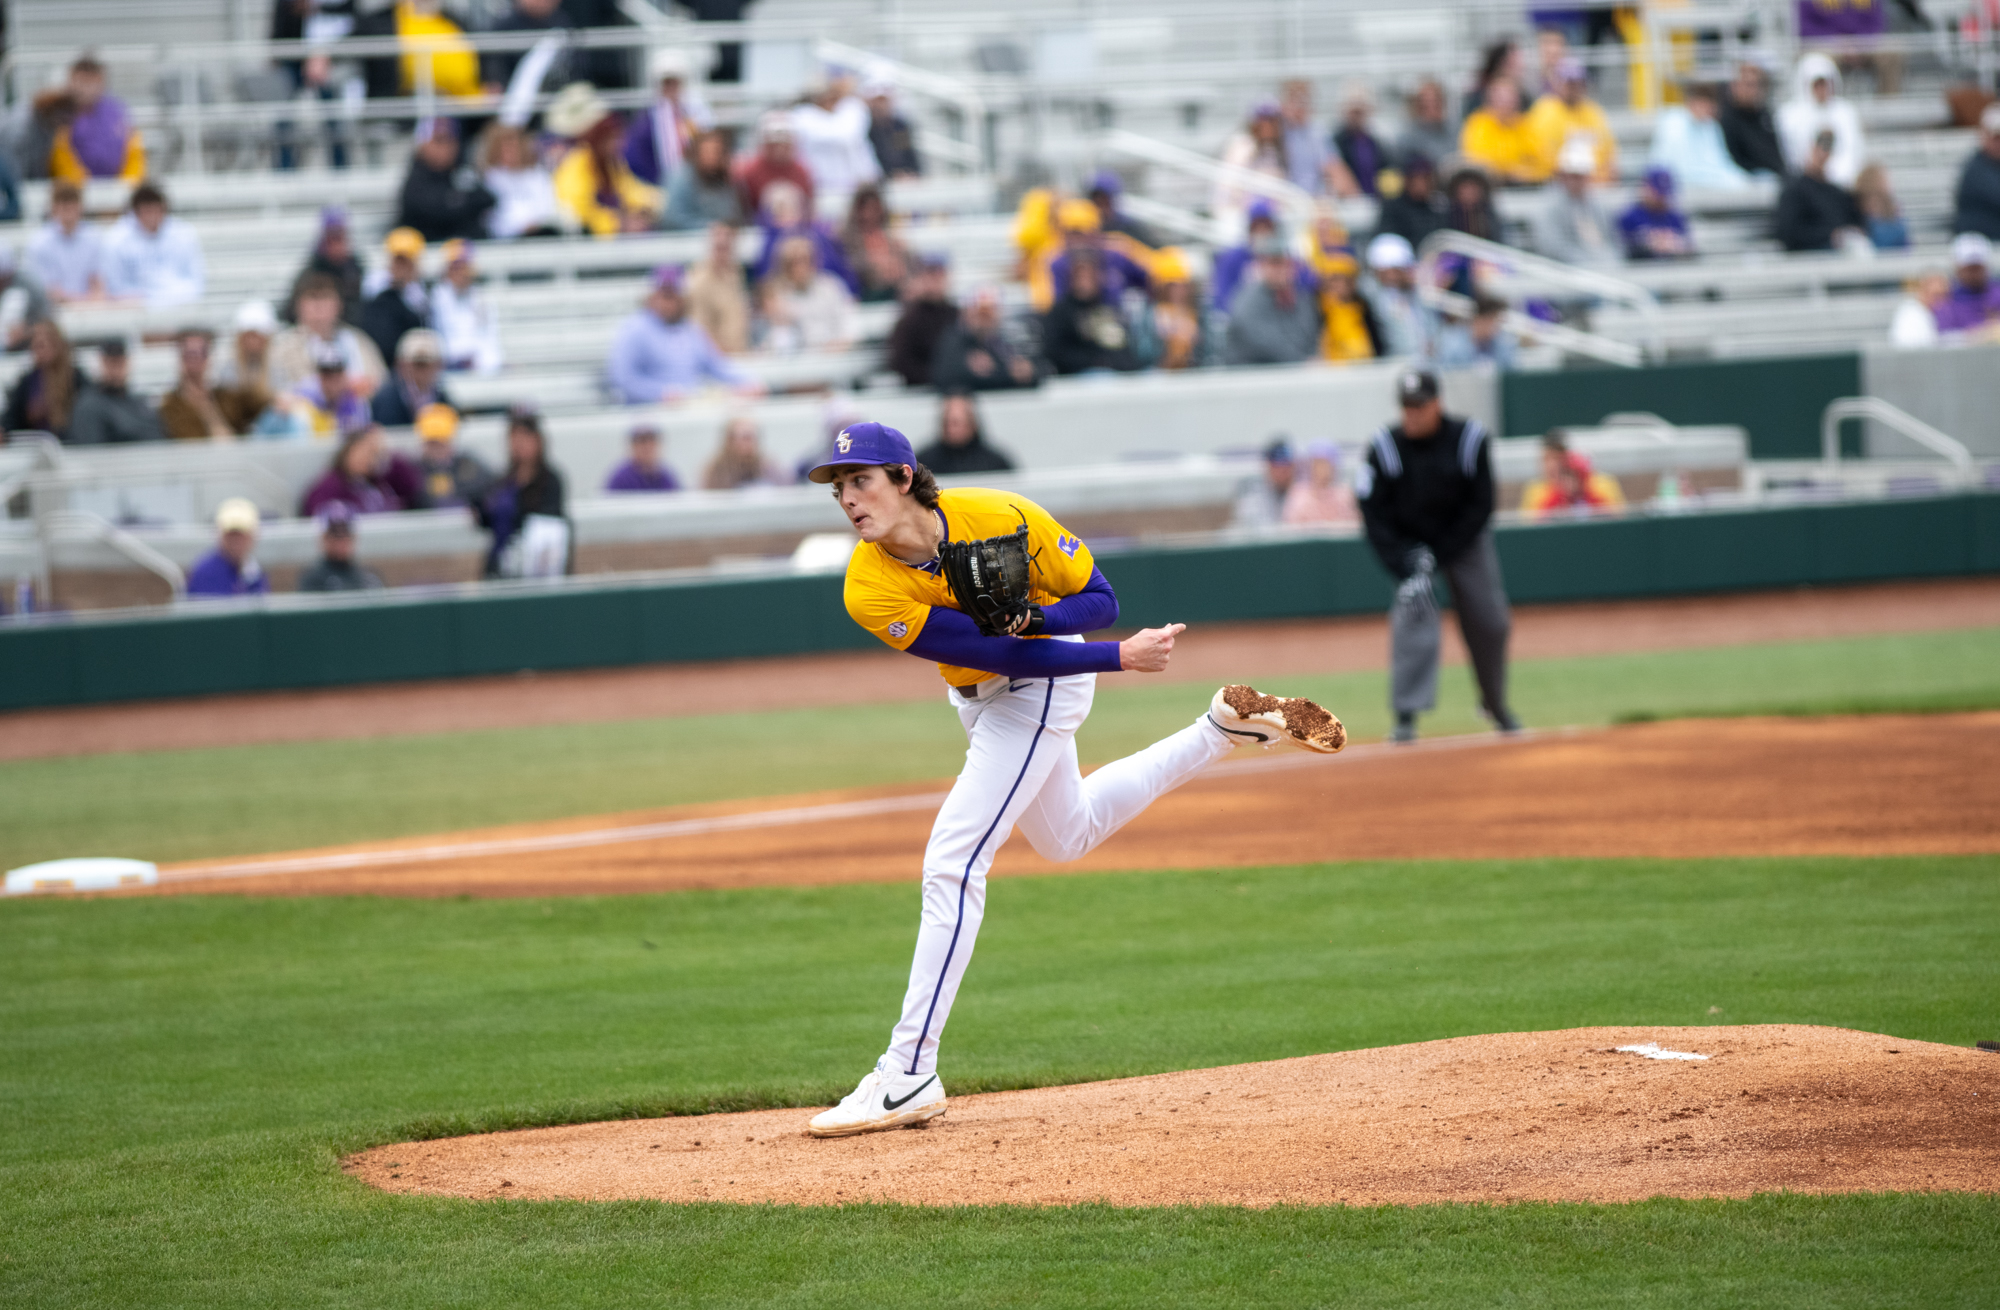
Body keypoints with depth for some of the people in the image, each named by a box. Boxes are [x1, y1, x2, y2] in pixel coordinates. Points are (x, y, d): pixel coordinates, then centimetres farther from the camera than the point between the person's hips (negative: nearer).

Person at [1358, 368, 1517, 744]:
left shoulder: (1470, 439, -18)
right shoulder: (1385, 446, -19)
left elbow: (1480, 506, -13)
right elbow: (1374, 515, -15)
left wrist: (1439, 556, -18)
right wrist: (1406, 567, -23)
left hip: (1465, 541, 1)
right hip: (1409, 543, -1)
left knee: (1488, 624, 4)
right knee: (1413, 615, -22)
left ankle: (1495, 702, 30)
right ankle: (1406, 715, -22)